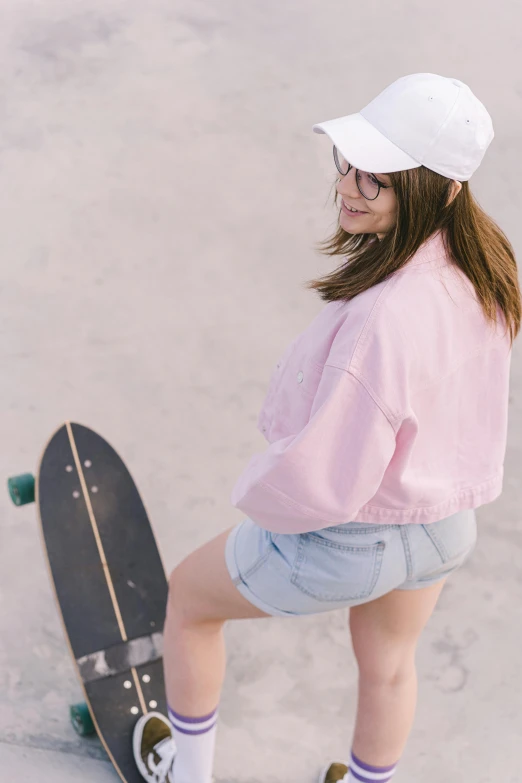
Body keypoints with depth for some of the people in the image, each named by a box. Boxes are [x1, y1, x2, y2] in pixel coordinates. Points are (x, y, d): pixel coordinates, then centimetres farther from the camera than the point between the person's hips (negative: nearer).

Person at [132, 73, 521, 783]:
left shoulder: (384, 317, -40)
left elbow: (322, 482, -32)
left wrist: (254, 491, -11)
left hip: (344, 542, -7)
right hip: (448, 525, 7)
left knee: (187, 597, 22)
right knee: (388, 666, 34)